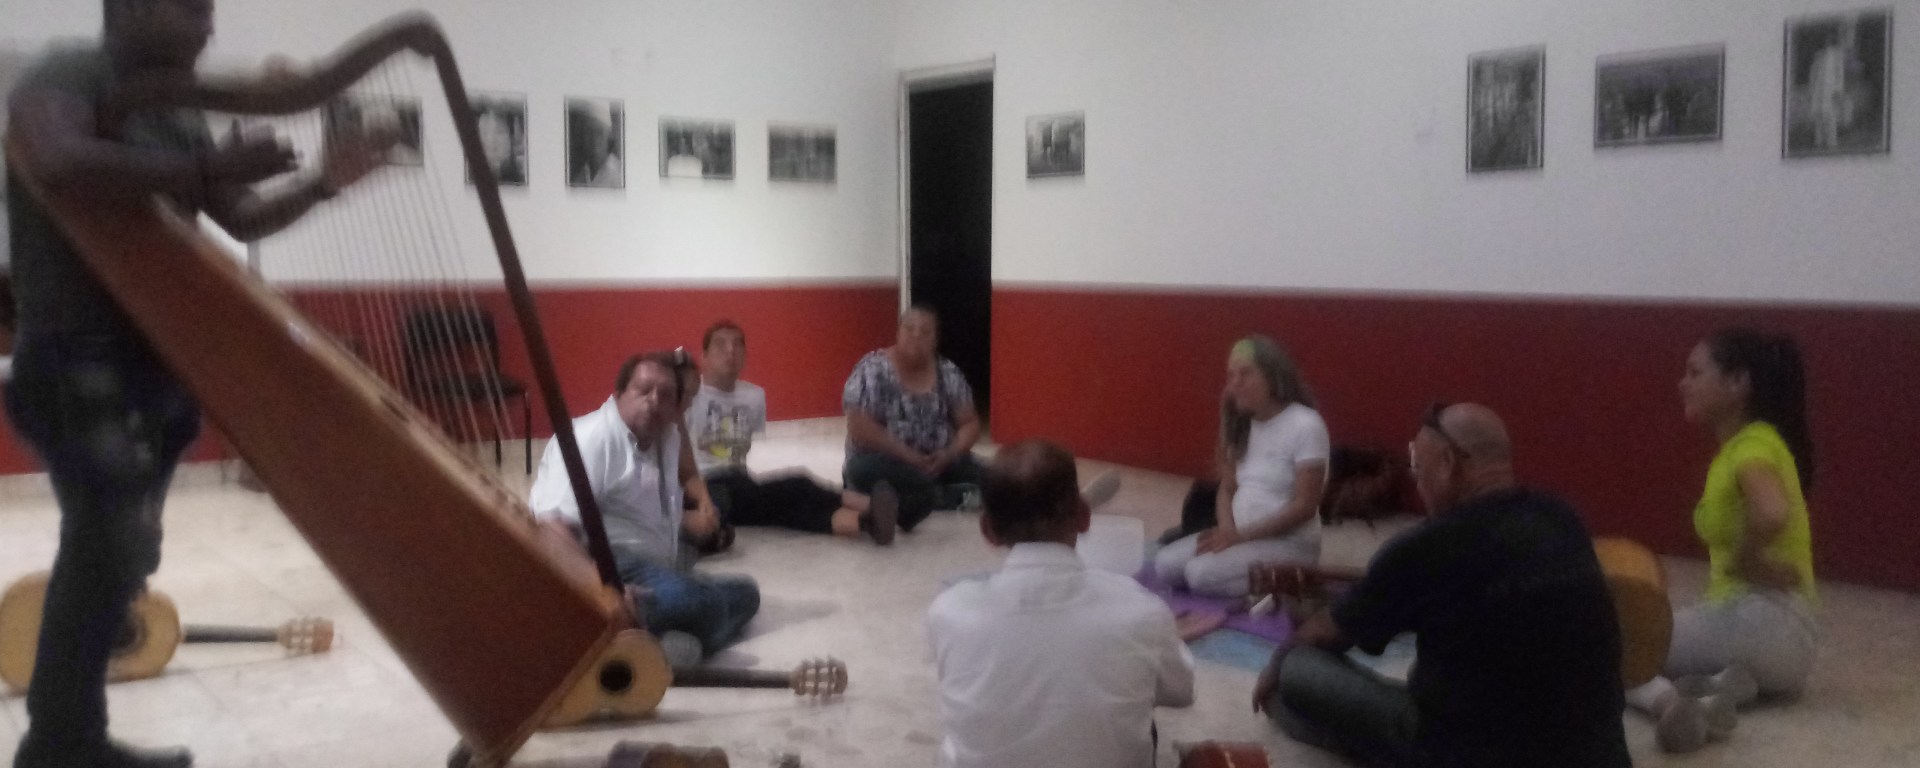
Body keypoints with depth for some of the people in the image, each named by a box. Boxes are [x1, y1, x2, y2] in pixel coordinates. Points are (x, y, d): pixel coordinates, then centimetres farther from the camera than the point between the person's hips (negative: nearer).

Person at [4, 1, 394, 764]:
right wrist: (205, 170, -30)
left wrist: (322, 183, 7)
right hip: (85, 366, -8)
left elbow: (241, 219, 20)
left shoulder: (175, 114, 15)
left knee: (114, 554, 12)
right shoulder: (67, 78, -10)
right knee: (110, 551, -11)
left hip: (154, 365, 9)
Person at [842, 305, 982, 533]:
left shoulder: (948, 373, 4)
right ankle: (960, 496, -23)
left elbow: (969, 423, 6)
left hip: (939, 462, 3)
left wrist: (949, 455, -14)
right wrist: (909, 457, -20)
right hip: (884, 462, -3)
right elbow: (859, 427, -16)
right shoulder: (873, 369, -8)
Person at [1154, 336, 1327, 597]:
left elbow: (1304, 506, -17)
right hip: (1240, 535, 8)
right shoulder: (1243, 424, 8)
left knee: (1202, 573, -27)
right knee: (1166, 564, -11)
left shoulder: (1305, 426, -15)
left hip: (1288, 543, -7)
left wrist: (1241, 535, -19)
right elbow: (1227, 488, 10)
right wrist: (1227, 530, -12)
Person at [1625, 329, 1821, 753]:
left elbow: (1772, 515, -36)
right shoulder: (1738, 447, 15)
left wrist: (1743, 562, -18)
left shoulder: (1753, 445, -14)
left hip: (1764, 623, -10)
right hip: (1747, 618, 10)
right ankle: (1718, 685, -7)